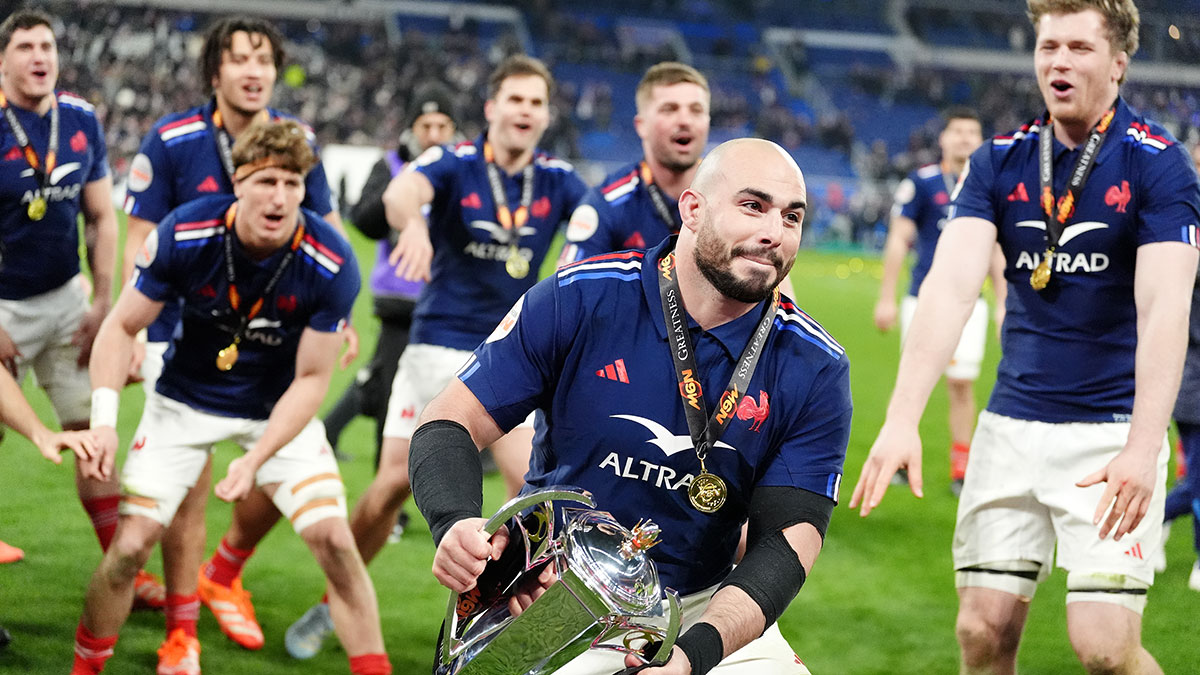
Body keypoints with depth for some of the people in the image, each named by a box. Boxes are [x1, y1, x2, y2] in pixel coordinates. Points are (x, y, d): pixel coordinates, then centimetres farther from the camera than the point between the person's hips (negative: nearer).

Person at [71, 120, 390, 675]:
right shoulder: (183, 235, -23)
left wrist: (256, 457, -26)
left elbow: (310, 378, -15)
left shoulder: (331, 264, -24)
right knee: (130, 545, -7)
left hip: (278, 409, 0)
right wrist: (104, 416, -22)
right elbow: (122, 326, -10)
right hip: (185, 402, 0)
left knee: (333, 539, -15)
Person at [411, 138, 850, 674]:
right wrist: (457, 524, -26)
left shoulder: (815, 372, -5)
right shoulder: (579, 300, -8)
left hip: (703, 613, 2)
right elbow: (451, 423, -5)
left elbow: (786, 541, -11)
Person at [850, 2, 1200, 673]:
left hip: (1112, 430, -4)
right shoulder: (1000, 161, 2)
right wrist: (902, 420, -23)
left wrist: (1142, 448, -32)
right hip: (1013, 423, 4)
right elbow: (951, 285, -10)